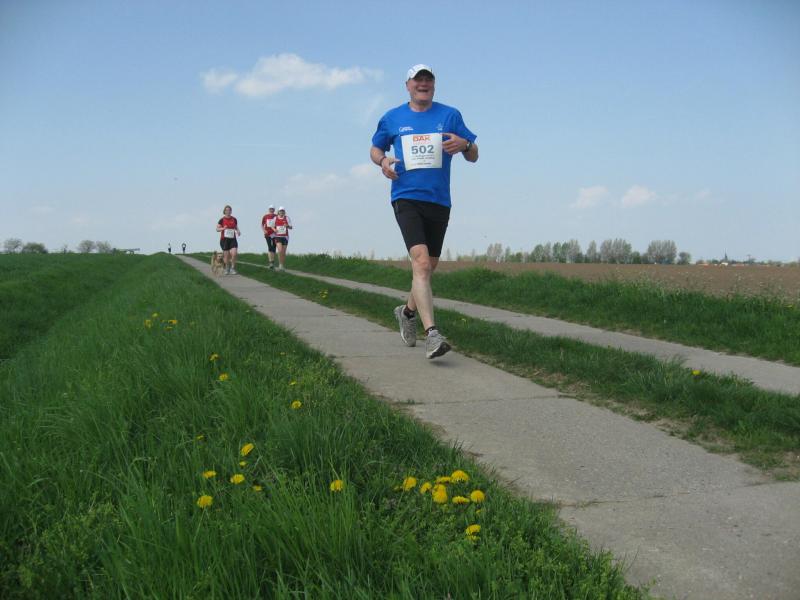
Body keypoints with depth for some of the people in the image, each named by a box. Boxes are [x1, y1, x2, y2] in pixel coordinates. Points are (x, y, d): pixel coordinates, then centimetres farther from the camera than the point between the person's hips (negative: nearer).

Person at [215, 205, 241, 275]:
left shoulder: (234, 219, 6)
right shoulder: (222, 220, -2)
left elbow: (236, 227, 18)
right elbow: (217, 229, 0)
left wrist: (238, 231, -3)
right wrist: (223, 228, -20)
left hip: (233, 239, 2)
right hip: (224, 239, -2)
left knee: (234, 253, -15)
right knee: (226, 255, 1)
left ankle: (232, 268, 1)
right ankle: (227, 269, 21)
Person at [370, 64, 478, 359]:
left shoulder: (450, 115, 9)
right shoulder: (392, 118, 9)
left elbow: (473, 156, 9)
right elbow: (375, 148, 22)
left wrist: (464, 144, -15)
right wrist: (382, 161, -2)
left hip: (439, 201, 3)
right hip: (406, 198, -3)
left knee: (429, 267, 14)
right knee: (421, 261, -21)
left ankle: (408, 311, 41)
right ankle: (432, 333, -27)